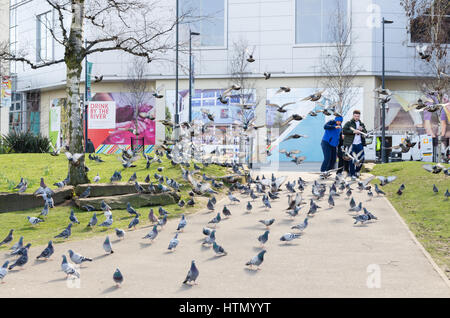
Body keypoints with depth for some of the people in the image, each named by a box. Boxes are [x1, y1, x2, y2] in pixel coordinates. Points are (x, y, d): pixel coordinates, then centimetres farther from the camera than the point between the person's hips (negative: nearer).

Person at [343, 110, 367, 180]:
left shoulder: (361, 124, 14)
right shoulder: (349, 123, -2)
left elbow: (365, 132, 13)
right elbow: (344, 131, -12)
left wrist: (362, 129, -8)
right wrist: (353, 131, -19)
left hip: (359, 144, 4)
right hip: (351, 144, -4)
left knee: (361, 158, 4)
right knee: (351, 160, 0)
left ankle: (357, 171, 27)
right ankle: (352, 174, 10)